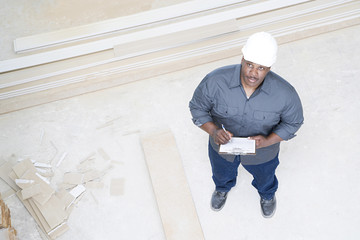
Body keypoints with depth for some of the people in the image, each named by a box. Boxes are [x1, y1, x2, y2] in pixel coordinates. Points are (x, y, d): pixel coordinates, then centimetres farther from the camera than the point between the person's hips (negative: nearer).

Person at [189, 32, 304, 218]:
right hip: (222, 145, 1)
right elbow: (197, 107, -16)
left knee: (264, 178, 33)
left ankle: (267, 195, 73)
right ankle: (222, 188, 74)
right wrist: (213, 131, -33)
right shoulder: (215, 81, -33)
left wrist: (268, 141, -29)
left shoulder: (285, 94, -32)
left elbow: (293, 122, -13)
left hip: (261, 153, 0)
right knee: (222, 174, 34)